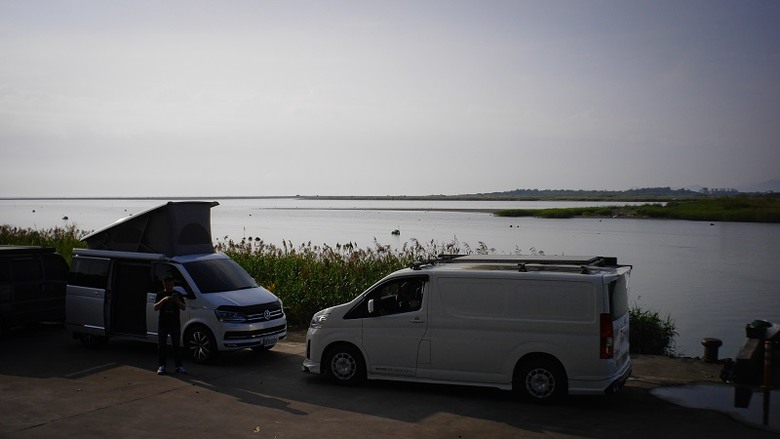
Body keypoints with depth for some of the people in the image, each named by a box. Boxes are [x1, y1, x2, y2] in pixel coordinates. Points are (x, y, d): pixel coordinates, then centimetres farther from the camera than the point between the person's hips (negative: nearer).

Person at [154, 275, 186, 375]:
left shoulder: (177, 294, 6)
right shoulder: (160, 295, 5)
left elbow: (183, 308, 0)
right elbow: (155, 308, -5)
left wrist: (178, 301, -20)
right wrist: (163, 300, -20)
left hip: (175, 324, 0)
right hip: (163, 324, 0)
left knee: (176, 345, 3)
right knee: (162, 346, 2)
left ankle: (179, 366, 7)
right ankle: (162, 366, 7)